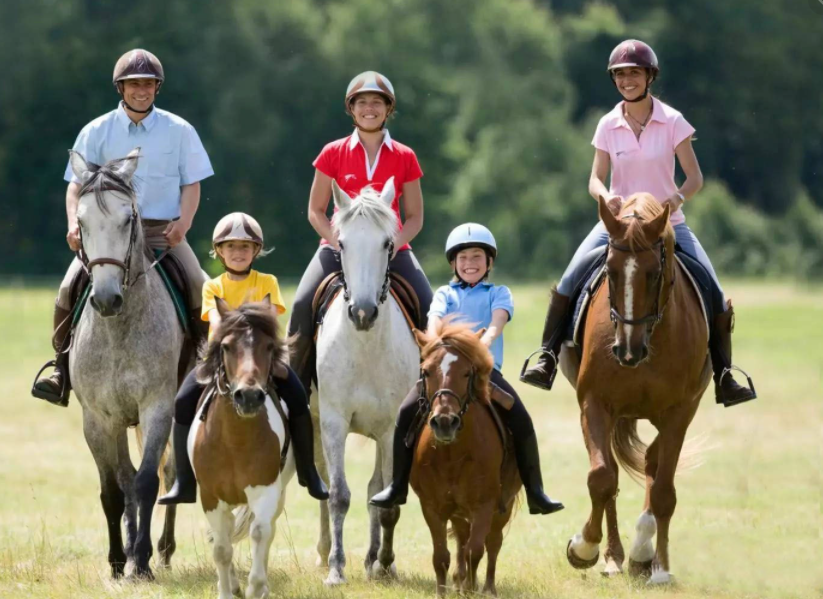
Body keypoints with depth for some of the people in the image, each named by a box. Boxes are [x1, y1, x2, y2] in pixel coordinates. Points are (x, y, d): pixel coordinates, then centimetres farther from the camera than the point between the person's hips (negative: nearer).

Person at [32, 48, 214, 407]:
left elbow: (192, 184, 5)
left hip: (163, 230, 0)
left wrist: (183, 222, -14)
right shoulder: (97, 132, 5)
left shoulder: (179, 131, 6)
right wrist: (75, 223, -16)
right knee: (70, 287, -21)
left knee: (199, 288, -23)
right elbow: (76, 185, 4)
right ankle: (63, 370, -7)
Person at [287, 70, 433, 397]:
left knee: (429, 307, -20)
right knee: (303, 304, -23)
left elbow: (415, 217, 6)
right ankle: (296, 387, -11)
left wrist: (394, 242, -14)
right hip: (340, 245, -1)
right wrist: (338, 241, -13)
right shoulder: (334, 154, 3)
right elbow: (315, 211, 4)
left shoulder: (404, 158, 4)